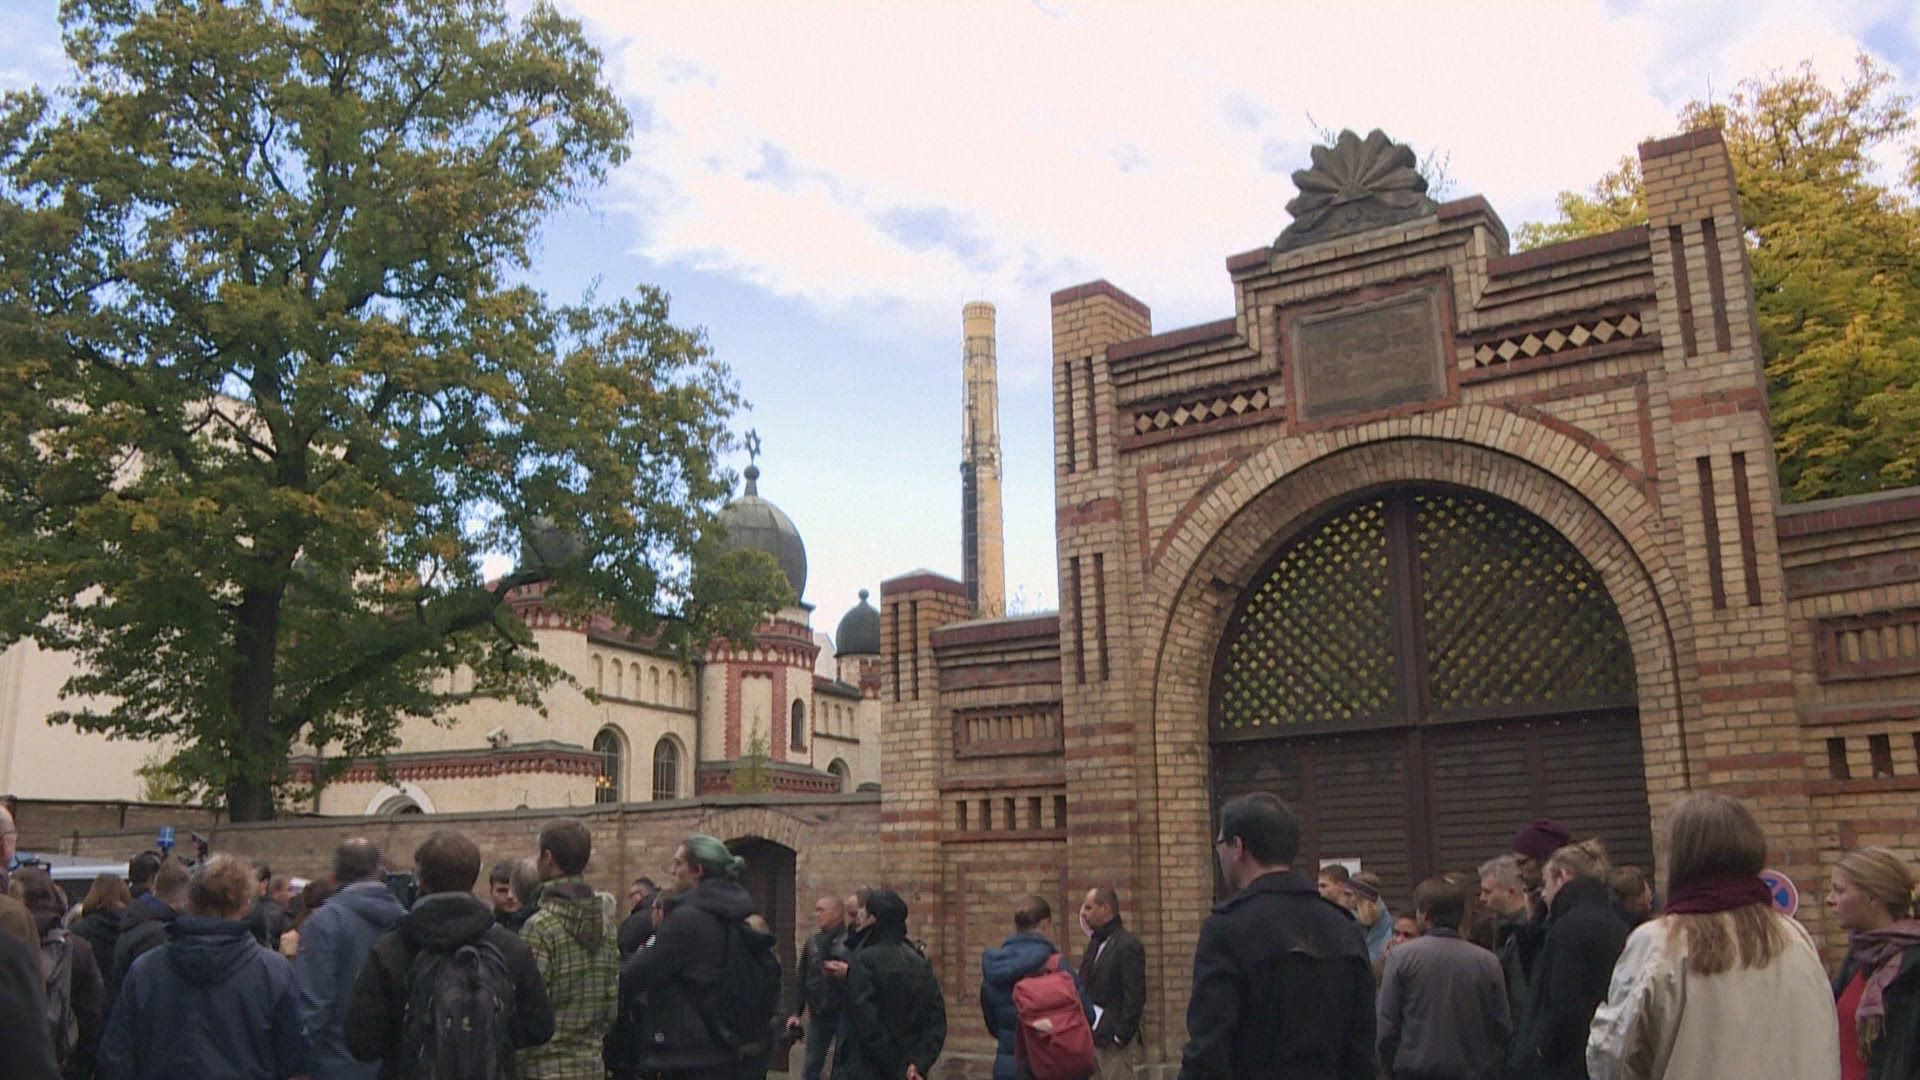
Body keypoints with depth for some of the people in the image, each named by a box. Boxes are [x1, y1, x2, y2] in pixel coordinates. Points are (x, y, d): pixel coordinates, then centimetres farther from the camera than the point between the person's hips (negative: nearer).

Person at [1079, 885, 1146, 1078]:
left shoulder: (1128, 945, -12)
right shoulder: (1095, 943, 13)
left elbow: (1135, 996, -16)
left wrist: (1120, 1036, -17)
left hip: (1115, 1039, -8)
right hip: (1094, 1037, 8)